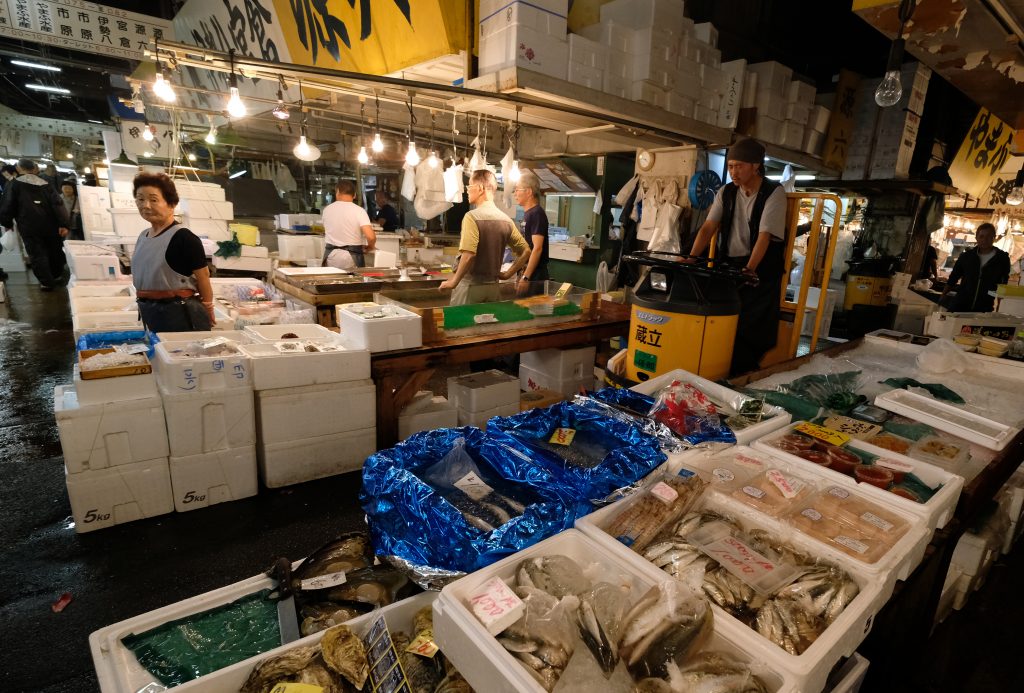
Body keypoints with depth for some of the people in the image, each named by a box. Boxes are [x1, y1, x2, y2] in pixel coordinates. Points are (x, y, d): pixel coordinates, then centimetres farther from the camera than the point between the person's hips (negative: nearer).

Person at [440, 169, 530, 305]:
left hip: (470, 284, -6)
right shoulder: (506, 219, 4)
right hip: (493, 286, 6)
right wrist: (507, 274, 12)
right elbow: (525, 252, 8)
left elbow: (469, 255, -25)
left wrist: (454, 281, -14)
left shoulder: (472, 217, -14)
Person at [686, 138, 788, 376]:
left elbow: (764, 236, -19)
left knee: (751, 329, -10)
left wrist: (748, 270, -31)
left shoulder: (774, 193, -8)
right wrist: (691, 258, -16)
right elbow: (708, 228, -1)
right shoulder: (726, 192, 7)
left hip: (760, 270, -4)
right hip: (728, 266, 4)